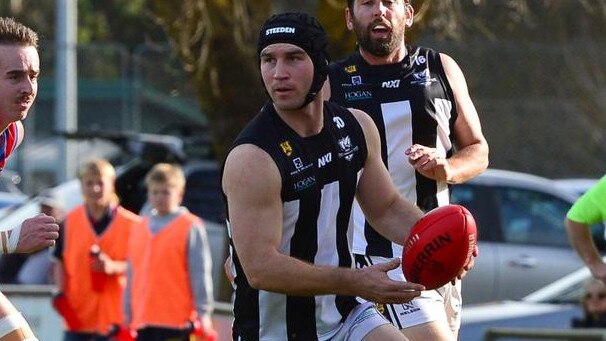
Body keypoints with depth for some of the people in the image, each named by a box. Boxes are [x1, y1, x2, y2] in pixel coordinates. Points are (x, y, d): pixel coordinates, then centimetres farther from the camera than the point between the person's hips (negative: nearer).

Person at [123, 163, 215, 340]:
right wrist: (128, 315, 18)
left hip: (177, 322, -6)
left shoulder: (191, 228, -2)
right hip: (143, 321, 6)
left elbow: (200, 274, -6)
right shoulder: (139, 229, 17)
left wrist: (203, 313, -12)